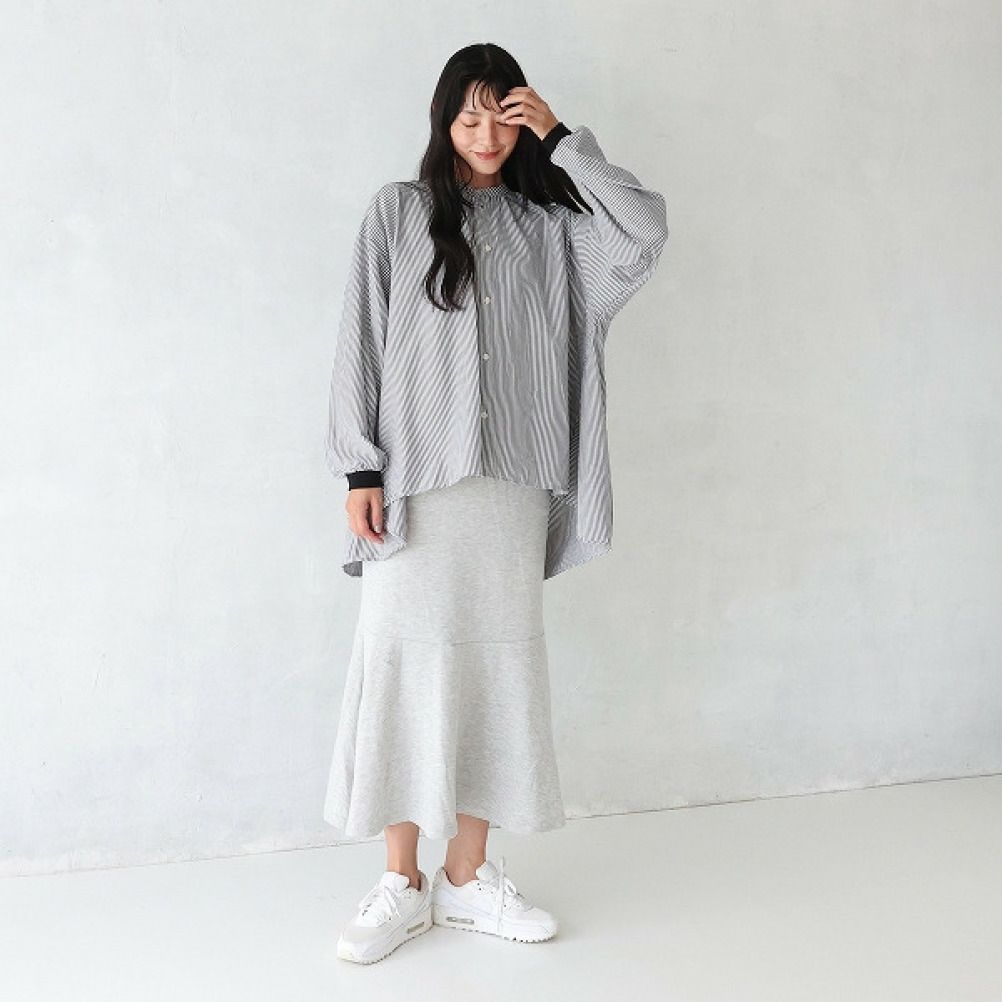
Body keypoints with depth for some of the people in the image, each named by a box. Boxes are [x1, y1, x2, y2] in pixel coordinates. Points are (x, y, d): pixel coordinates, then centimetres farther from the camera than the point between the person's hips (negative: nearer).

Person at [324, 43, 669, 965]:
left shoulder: (548, 224, 13)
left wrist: (563, 140, 0)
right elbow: (361, 343, 2)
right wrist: (360, 470, -6)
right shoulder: (398, 211, 7)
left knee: (497, 668, 5)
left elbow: (647, 232, -3)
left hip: (511, 483, 2)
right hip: (415, 481, -2)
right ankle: (402, 885, 14)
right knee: (406, 664, -1)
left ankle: (467, 878, 20)